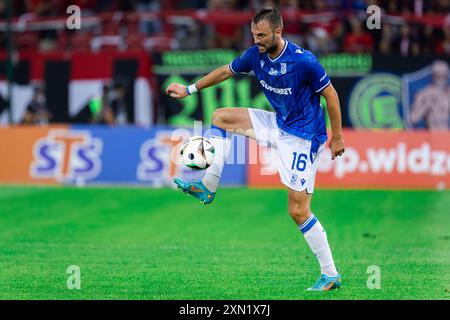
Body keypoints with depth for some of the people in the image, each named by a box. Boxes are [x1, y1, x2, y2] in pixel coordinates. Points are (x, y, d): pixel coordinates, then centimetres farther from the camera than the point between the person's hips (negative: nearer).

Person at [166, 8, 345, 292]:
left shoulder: (304, 61, -25)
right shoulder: (256, 55, -4)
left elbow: (330, 95, -15)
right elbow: (226, 71, 13)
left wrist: (337, 138, -10)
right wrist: (189, 89, 14)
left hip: (302, 137, -8)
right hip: (277, 125, 8)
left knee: (298, 211, -10)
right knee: (221, 117, 7)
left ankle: (331, 275, -2)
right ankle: (208, 189, 8)